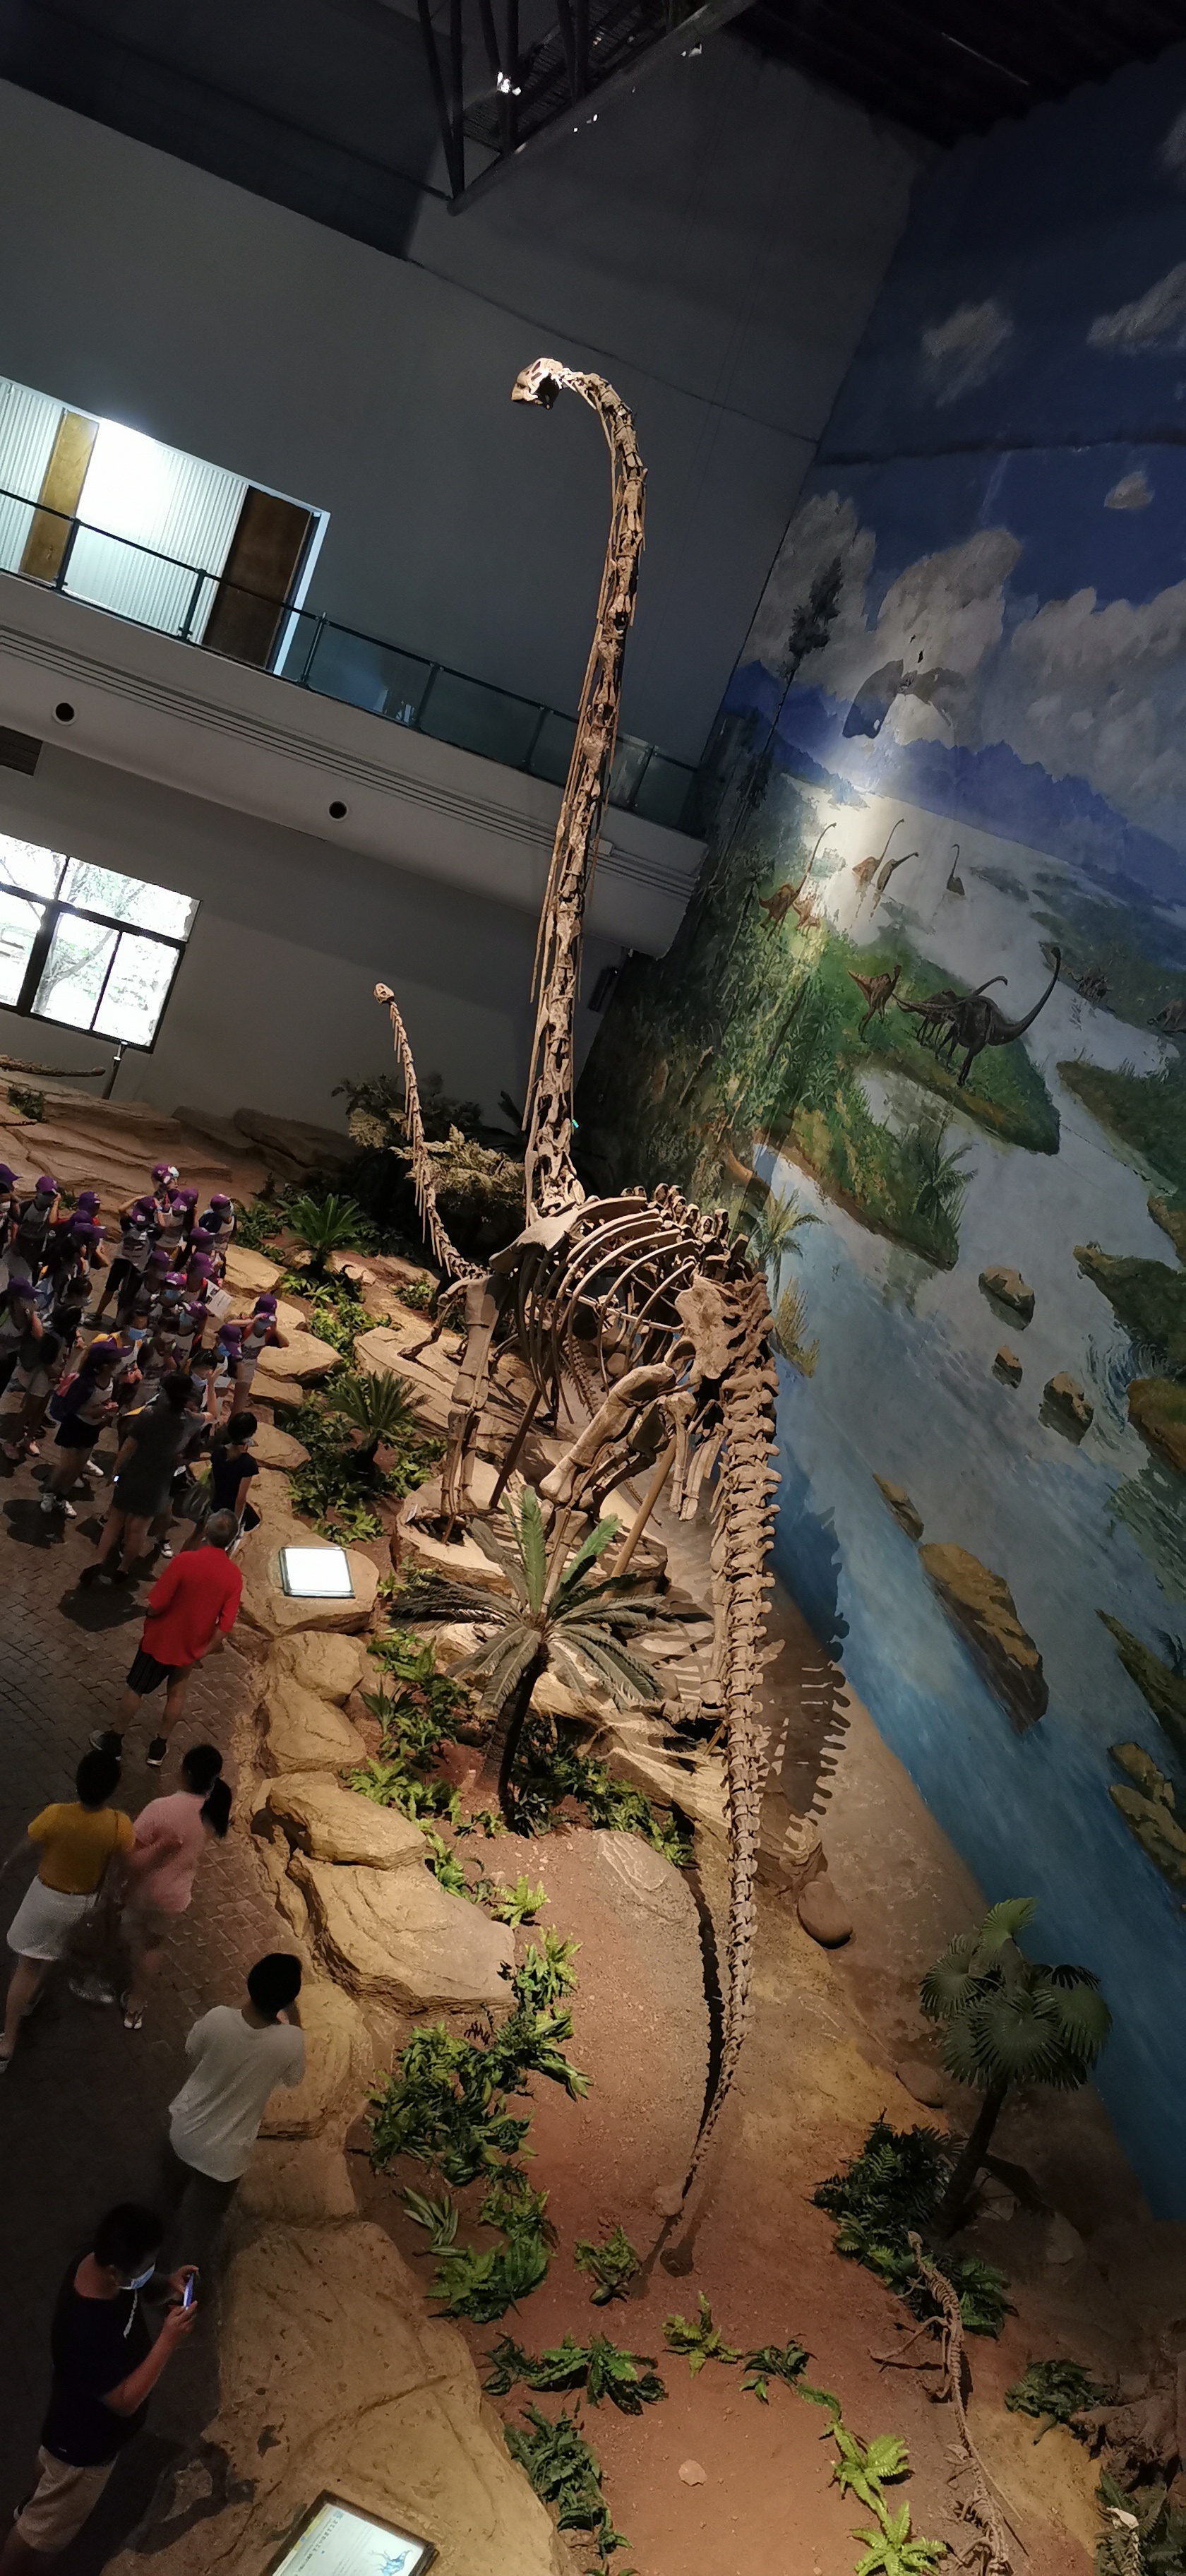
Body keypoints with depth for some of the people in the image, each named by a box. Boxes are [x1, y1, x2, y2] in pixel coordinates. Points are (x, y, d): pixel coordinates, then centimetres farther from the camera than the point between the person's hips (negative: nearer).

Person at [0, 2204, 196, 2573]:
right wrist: (169, 2340, -38)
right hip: (85, 2443, -8)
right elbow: (125, 2401, -33)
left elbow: (139, 2287, -2)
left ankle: (35, 2505, 65)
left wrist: (168, 2286, -22)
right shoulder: (86, 2332, -46)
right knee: (47, 2529, 19)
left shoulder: (94, 2263, -23)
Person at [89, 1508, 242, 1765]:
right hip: (191, 1646, 3)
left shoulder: (184, 1562, -28)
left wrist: (147, 1609, 0)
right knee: (177, 1691, 25)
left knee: (135, 1689, 18)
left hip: (160, 1639, -3)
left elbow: (155, 1606, -23)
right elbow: (225, 1625, -13)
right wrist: (204, 1649, 2)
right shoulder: (234, 1576, -17)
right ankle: (159, 1748, 35)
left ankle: (114, 1739, 35)